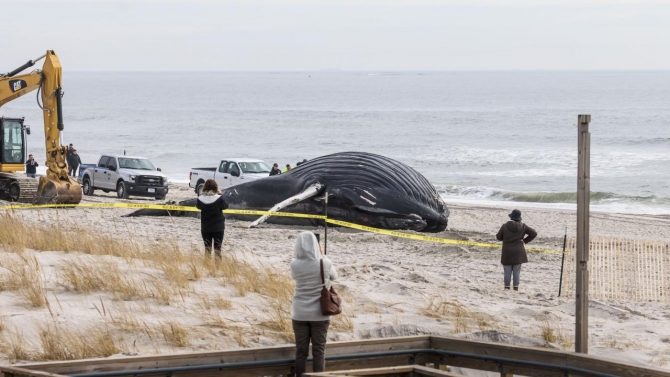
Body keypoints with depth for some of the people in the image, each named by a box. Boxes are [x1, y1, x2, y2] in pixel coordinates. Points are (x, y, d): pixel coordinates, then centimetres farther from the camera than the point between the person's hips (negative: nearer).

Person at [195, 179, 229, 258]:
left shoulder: (200, 199, -13)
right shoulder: (219, 198, -19)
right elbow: (225, 206, -1)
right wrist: (220, 194, 5)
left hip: (205, 228, 2)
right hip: (218, 228, -2)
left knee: (207, 249, 12)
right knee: (217, 249, 8)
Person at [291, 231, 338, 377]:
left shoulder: (295, 264, -11)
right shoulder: (324, 263, -10)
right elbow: (334, 276, 12)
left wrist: (297, 256, 13)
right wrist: (323, 256, 18)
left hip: (300, 314, 0)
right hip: (320, 314, 0)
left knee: (301, 352, 7)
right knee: (318, 352, 5)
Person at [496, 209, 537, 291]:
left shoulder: (505, 226, -7)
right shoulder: (523, 227, -3)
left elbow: (498, 237, 3)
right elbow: (534, 233, -1)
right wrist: (525, 240, 4)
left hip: (507, 253, -1)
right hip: (518, 253, 1)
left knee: (507, 272, 6)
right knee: (517, 271, 6)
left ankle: (507, 286, 9)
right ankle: (516, 287, 7)